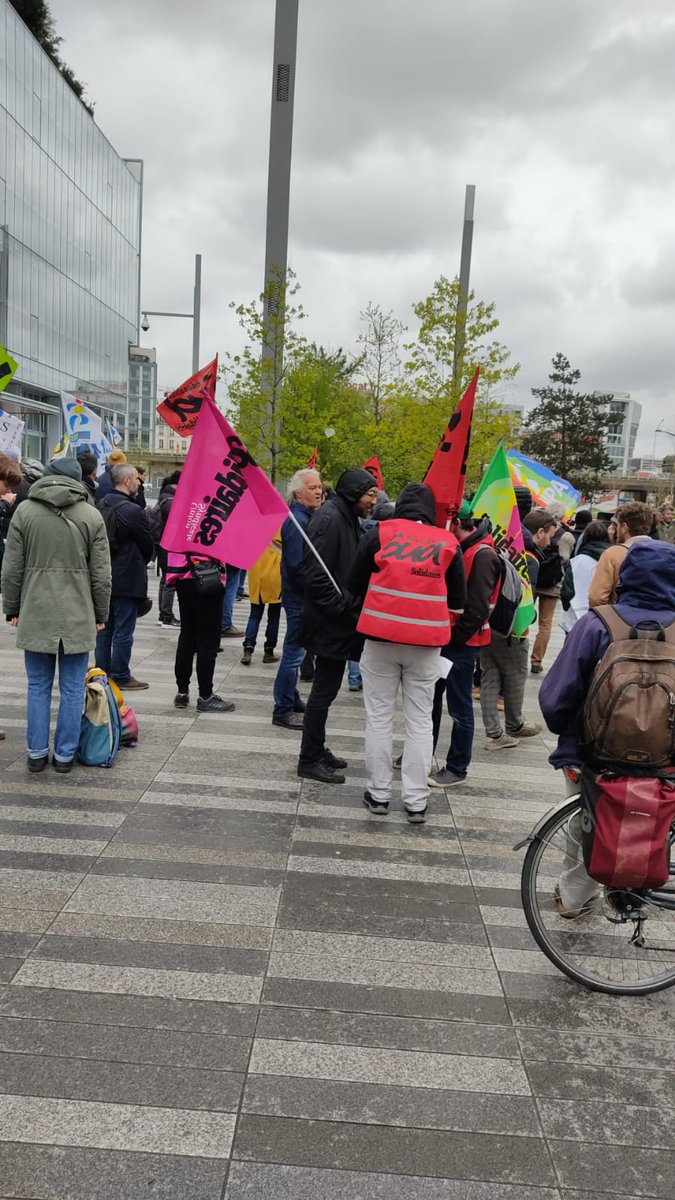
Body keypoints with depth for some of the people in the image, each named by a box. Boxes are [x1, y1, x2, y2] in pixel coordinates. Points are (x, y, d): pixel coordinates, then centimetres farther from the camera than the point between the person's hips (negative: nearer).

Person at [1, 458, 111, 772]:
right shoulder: (91, 515, -1)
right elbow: (101, 573, 0)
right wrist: (100, 614, 9)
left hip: (35, 613, 1)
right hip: (78, 616, -1)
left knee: (38, 686, 11)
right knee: (72, 688, 8)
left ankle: (37, 753, 17)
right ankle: (65, 755, 14)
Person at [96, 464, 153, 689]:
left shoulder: (101, 506, 6)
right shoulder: (133, 511, -19)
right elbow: (147, 545, -9)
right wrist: (141, 564, 11)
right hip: (127, 579, -8)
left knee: (105, 627, 15)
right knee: (123, 630, 0)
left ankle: (102, 673, 22)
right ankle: (120, 676, 7)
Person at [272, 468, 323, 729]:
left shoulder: (306, 516, 12)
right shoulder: (297, 521, -19)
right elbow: (297, 564, -24)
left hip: (301, 596, 10)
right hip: (299, 596, -10)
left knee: (295, 651, 20)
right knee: (294, 651, -3)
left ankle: (291, 699, 34)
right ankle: (283, 711, 6)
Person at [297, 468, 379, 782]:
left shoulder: (347, 519, 14)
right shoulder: (329, 519, -18)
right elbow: (316, 576, -24)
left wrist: (350, 607, 10)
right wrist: (343, 609, -21)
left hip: (338, 622, 10)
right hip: (330, 623, -10)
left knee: (326, 688, 17)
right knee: (324, 690, -1)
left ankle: (316, 750, 30)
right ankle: (310, 760, 10)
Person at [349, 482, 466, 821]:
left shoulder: (379, 533, 0)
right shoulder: (447, 542, 4)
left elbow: (354, 585, 8)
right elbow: (458, 600, 10)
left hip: (381, 637, -1)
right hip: (427, 642, 1)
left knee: (379, 716, 9)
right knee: (420, 721, 9)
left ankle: (379, 793, 15)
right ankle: (416, 801, 11)